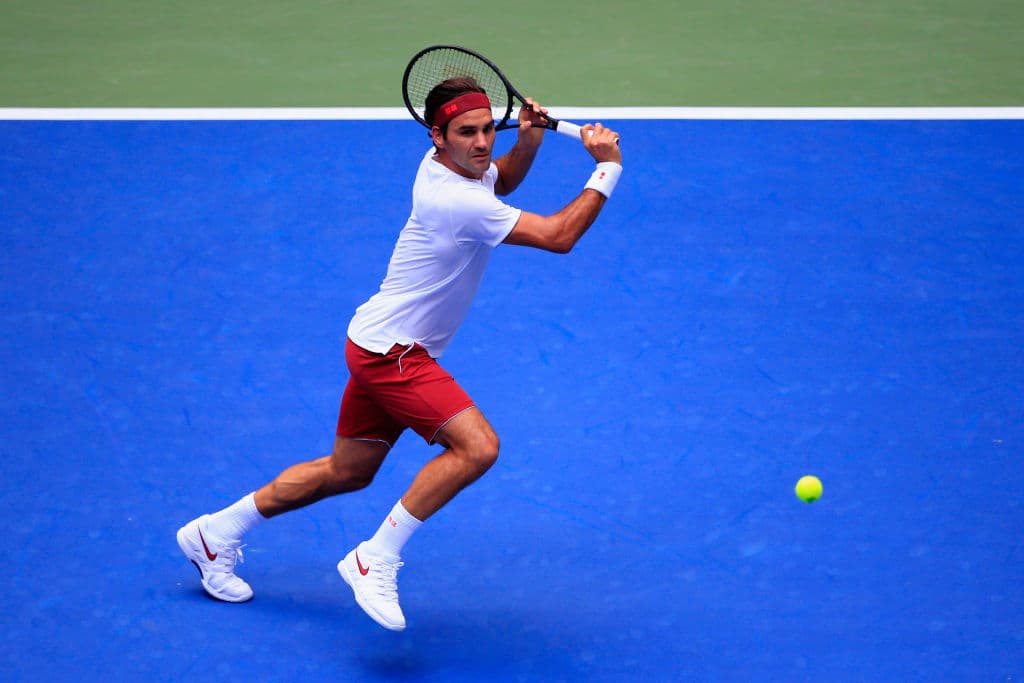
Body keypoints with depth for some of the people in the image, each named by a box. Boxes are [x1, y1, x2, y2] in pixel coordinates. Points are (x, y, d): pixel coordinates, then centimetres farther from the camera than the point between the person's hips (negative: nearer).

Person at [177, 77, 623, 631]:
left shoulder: (441, 164, 1)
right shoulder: (458, 203, -27)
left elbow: (503, 180, 24)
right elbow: (558, 237, -25)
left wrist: (529, 137, 4)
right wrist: (608, 169, -17)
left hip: (382, 347, 10)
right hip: (388, 353, -10)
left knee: (346, 472, 20)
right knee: (476, 446, -22)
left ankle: (215, 532, 33)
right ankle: (376, 560, -11)